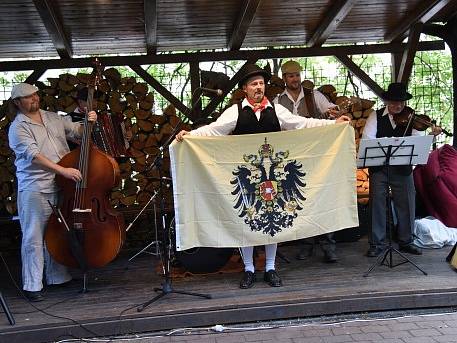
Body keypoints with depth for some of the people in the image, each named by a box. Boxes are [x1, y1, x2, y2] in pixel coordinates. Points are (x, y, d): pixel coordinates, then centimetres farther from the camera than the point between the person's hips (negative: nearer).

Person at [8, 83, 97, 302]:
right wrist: (63, 170, -28)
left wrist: (88, 123, 1)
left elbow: (76, 131, 24)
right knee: (33, 238, -2)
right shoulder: (18, 127, -6)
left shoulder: (53, 118, 15)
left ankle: (58, 277, 25)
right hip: (35, 189, -6)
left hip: (62, 186, 6)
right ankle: (32, 285, 6)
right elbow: (33, 155, -19)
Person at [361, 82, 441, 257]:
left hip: (402, 168, 2)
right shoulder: (376, 116, 1)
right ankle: (376, 243, 11)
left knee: (406, 204, 6)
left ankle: (406, 241, 22)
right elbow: (367, 138, -11)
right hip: (379, 166, -1)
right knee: (376, 203, 1)